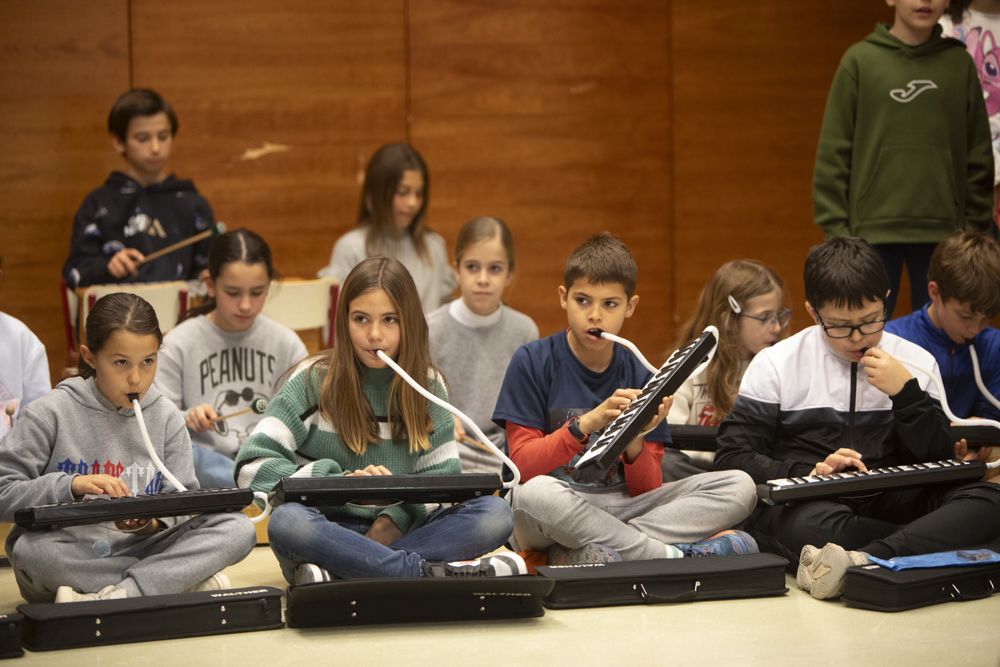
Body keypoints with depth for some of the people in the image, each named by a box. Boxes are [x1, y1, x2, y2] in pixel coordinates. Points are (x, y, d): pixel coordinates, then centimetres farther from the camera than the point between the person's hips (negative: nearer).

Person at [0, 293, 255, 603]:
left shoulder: (166, 417, 7)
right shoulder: (51, 414, -3)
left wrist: (154, 522, -20)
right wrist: (71, 485, -23)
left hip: (139, 549, 3)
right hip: (69, 557, -3)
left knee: (238, 529, -18)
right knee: (31, 550, -39)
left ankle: (112, 598, -30)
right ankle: (188, 582, -28)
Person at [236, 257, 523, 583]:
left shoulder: (427, 385, 8)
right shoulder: (314, 381, -1)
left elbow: (442, 475, 5)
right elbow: (252, 466, -8)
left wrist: (394, 521, -14)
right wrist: (341, 482, -20)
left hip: (393, 534, 3)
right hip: (328, 529, -3)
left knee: (495, 513, -23)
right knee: (287, 522, -38)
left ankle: (339, 574, -31)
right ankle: (427, 570, -35)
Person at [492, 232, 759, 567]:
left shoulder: (640, 376, 6)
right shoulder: (532, 362, -2)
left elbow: (647, 489, 4)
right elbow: (523, 465, -9)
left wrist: (634, 442, -18)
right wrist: (588, 422, -23)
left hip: (623, 508, 4)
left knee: (739, 487, -12)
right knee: (534, 493, -40)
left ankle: (579, 555, -27)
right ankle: (675, 555, -26)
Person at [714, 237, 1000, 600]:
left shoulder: (914, 362, 10)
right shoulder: (775, 365, 4)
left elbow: (939, 465, 6)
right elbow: (731, 458, -2)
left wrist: (906, 393, -8)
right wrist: (808, 474, -17)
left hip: (889, 505, 3)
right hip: (802, 503, -3)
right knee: (811, 522, -40)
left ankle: (860, 562, -42)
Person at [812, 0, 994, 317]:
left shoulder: (960, 63, 6)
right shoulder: (860, 60, 0)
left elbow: (979, 155, 9)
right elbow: (833, 153, 0)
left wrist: (976, 226, 5)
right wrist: (835, 227, -5)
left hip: (943, 232, 2)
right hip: (873, 230, -2)